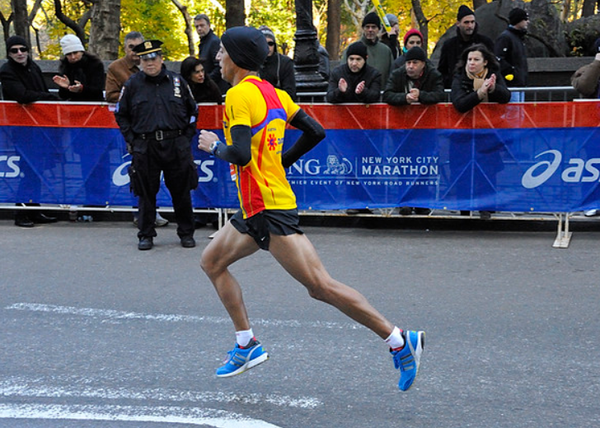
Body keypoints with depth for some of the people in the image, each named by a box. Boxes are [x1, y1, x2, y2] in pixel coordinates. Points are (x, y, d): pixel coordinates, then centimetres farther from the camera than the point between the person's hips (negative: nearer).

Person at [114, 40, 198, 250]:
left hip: (176, 147, 0)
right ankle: (146, 235, 18)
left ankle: (186, 233, 21)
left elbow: (192, 110, 16)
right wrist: (131, 139, 3)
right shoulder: (132, 84, 5)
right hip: (145, 148, 0)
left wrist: (187, 136, 7)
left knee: (181, 192, 7)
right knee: (146, 193, 5)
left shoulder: (177, 81, 7)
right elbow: (121, 114, 13)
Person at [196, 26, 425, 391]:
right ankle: (247, 345, 18)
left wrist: (214, 145, -3)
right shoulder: (275, 93, 13)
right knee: (212, 262, 17)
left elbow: (241, 154, -23)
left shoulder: (239, 94, -13)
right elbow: (316, 132, 13)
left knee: (320, 285, -11)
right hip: (256, 209, 10)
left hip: (269, 208, -10)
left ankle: (399, 340, -8)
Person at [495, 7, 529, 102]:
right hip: (511, 84, -10)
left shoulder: (519, 37, 21)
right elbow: (498, 59, -22)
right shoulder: (505, 37, -11)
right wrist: (510, 72, -19)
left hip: (520, 83, 10)